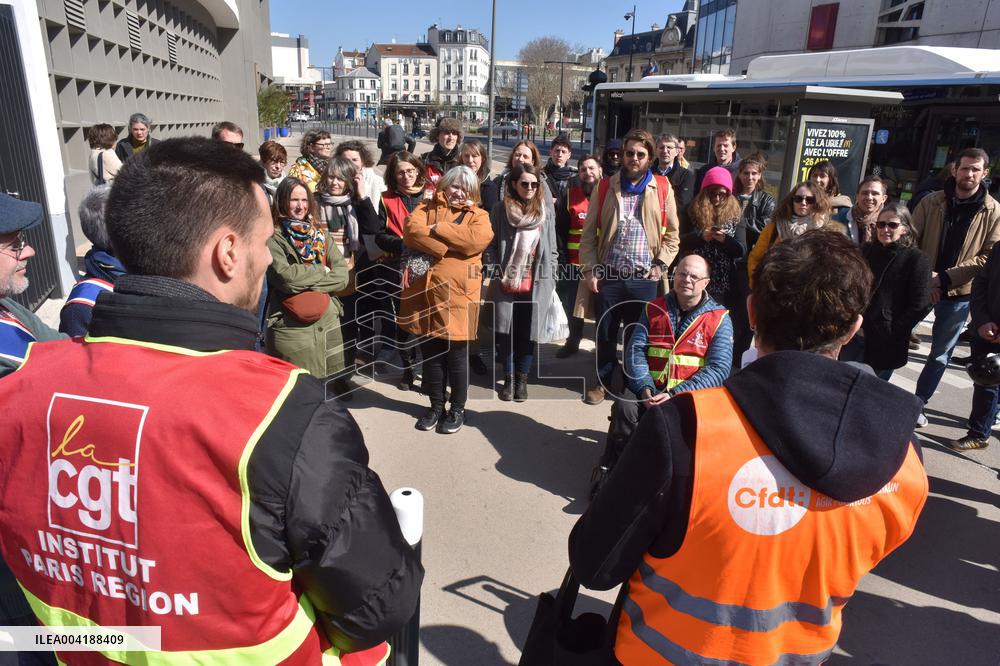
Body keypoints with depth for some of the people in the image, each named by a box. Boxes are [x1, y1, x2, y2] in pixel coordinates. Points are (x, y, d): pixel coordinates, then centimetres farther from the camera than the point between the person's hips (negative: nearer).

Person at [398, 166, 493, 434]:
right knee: (430, 354, 12)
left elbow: (478, 239, -15)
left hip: (457, 294, -2)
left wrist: (438, 228, -11)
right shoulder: (426, 208, 12)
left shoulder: (478, 215, 7)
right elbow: (412, 230, -8)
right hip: (425, 292, 3)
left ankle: (457, 409, 22)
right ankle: (436, 406, 28)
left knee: (456, 355, 6)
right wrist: (448, 246, -16)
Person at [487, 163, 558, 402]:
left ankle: (522, 379, 21)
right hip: (506, 282, 0)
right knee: (506, 331, 3)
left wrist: (551, 277, 4)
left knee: (529, 332, 5)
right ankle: (509, 378, 20)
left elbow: (551, 246, 7)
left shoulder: (546, 209, 4)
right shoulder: (501, 209, 0)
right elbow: (493, 244, 4)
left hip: (537, 283, 1)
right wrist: (499, 270, -5)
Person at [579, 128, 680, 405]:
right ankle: (603, 381, 29)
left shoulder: (662, 188, 4)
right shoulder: (606, 187, 5)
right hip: (608, 275, 1)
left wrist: (660, 264, -4)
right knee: (606, 333, 11)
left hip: (644, 278, -1)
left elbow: (672, 233, 8)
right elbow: (589, 233, 4)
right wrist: (590, 269, -4)